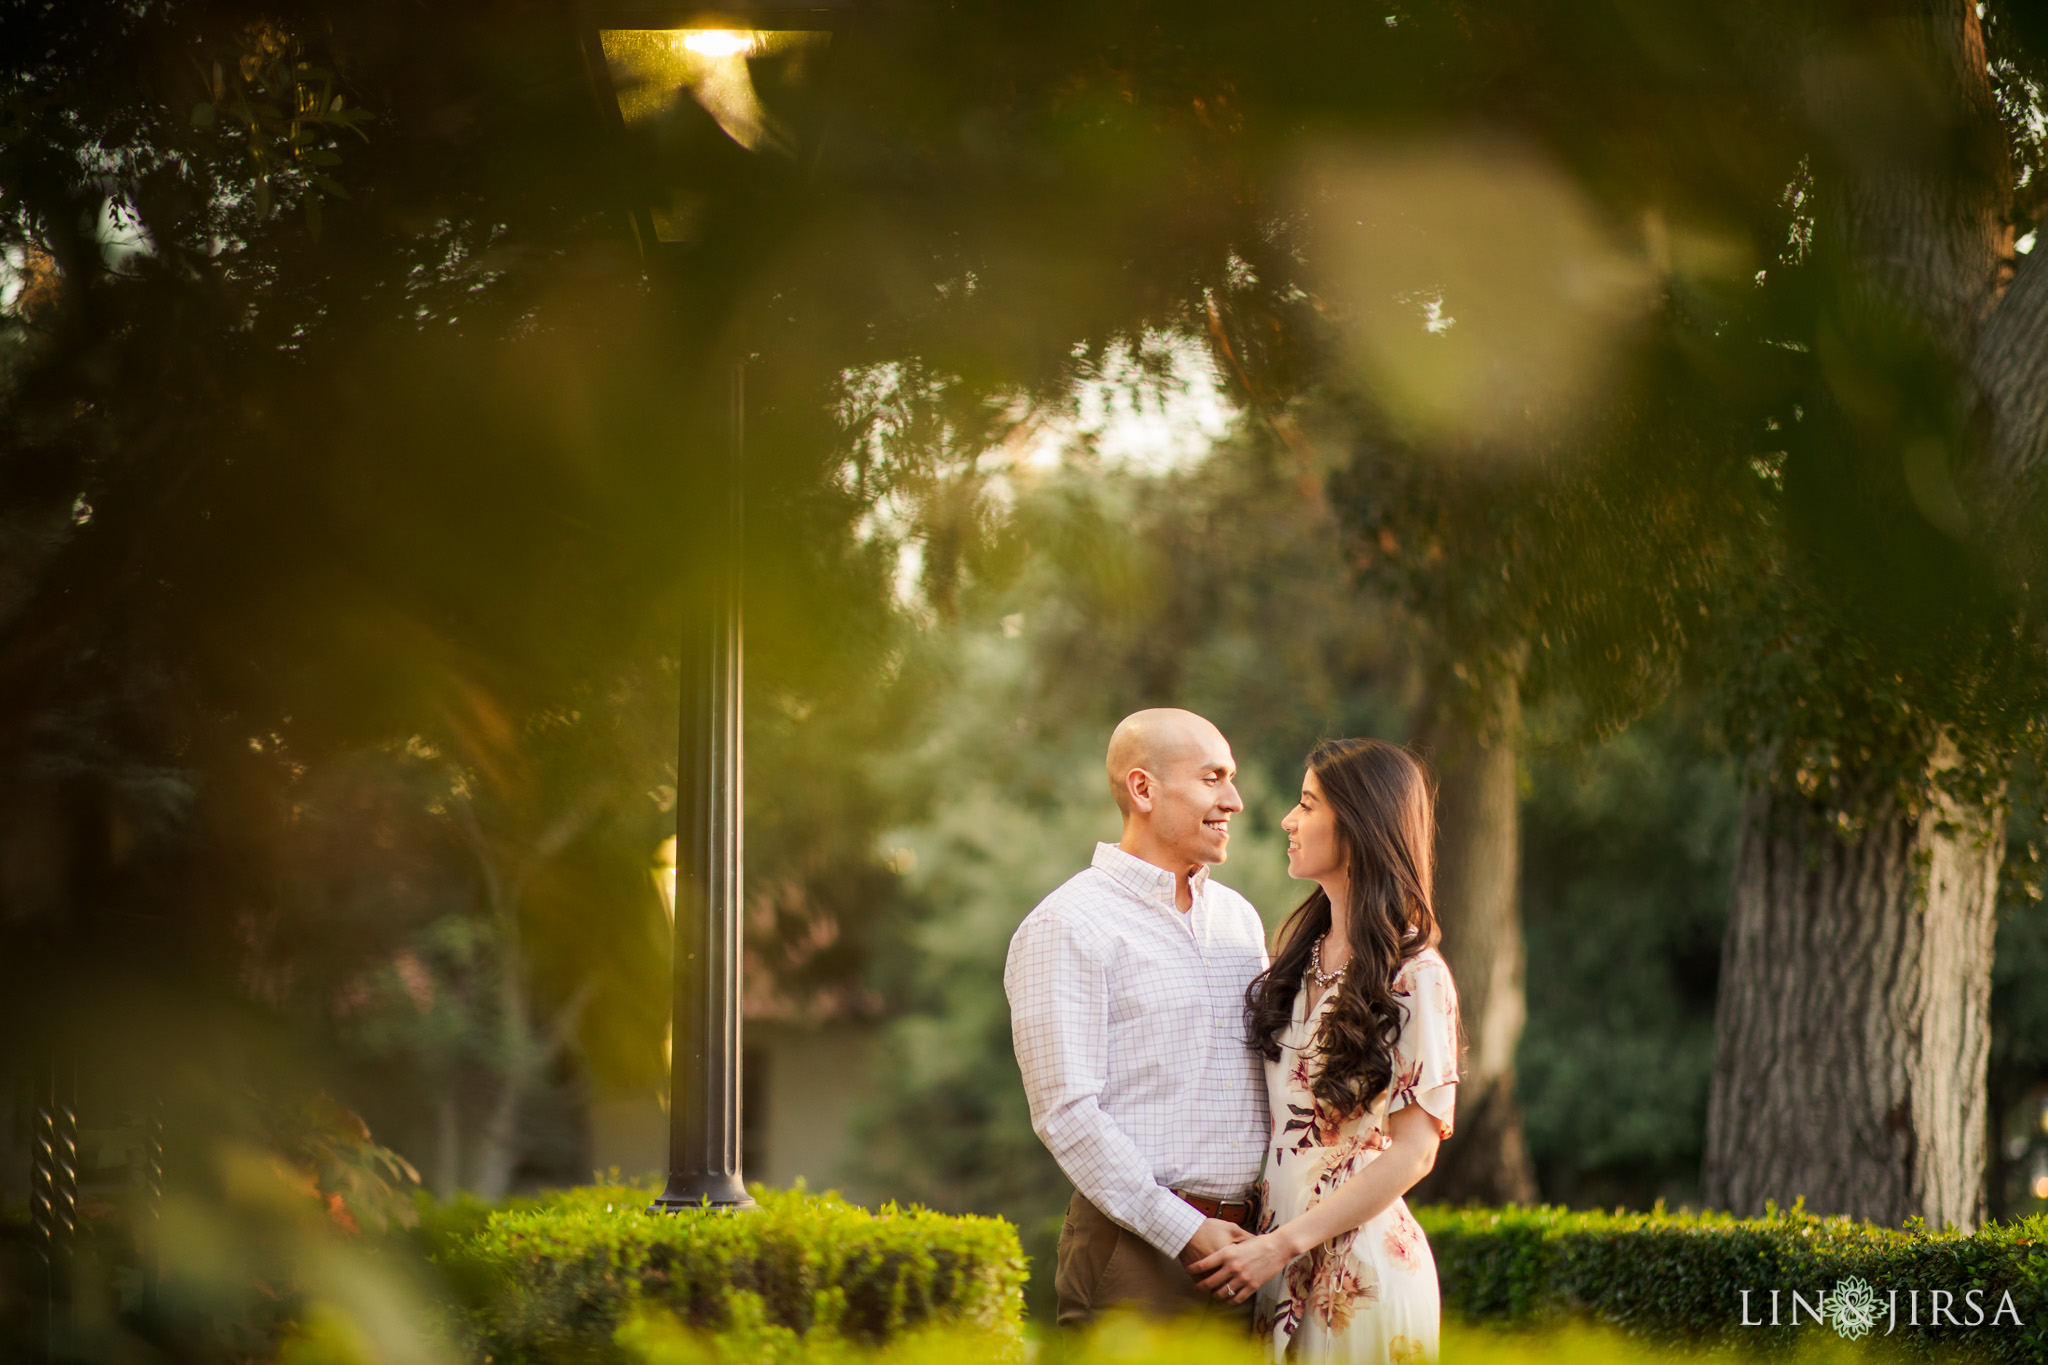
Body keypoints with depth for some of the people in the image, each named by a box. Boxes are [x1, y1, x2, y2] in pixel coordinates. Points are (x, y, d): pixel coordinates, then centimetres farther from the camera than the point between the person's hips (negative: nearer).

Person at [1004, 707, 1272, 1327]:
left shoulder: (1238, 917, 17)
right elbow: (1065, 1112, -13)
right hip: (1138, 1249, -6)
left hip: (1245, 1244, 6)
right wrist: (1186, 1232, -16)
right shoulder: (1066, 927, -6)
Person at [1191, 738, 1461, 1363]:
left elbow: (1413, 1151, -15)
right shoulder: (1303, 952, 11)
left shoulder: (1415, 977, -12)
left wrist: (1280, 1244, -17)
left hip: (1363, 1265, -7)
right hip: (1284, 1269, 7)